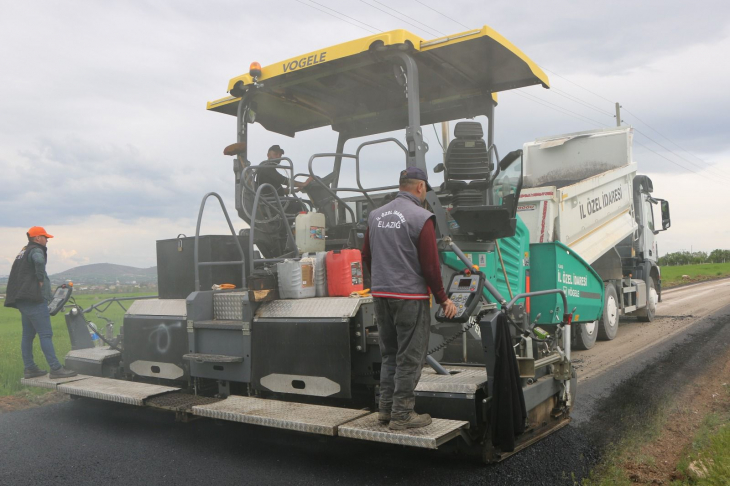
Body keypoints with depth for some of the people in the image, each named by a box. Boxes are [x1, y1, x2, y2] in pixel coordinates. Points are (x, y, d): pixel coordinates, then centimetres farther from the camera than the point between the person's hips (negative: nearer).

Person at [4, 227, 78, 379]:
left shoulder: (23, 252, 22)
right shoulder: (36, 250, -8)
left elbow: (18, 275, 27)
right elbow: (39, 261, -32)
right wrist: (41, 279, -19)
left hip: (23, 300, 10)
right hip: (34, 299, -10)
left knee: (28, 335, 12)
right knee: (46, 334, -11)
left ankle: (29, 368, 17)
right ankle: (56, 369, -13)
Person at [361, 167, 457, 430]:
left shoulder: (375, 215, 9)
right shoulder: (421, 217, -12)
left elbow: (366, 256, 13)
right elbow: (430, 264, -13)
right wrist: (443, 299, -3)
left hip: (380, 295, 7)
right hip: (410, 296, -7)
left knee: (389, 353, 18)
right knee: (410, 357, 3)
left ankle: (386, 408, 24)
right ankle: (402, 414, 9)